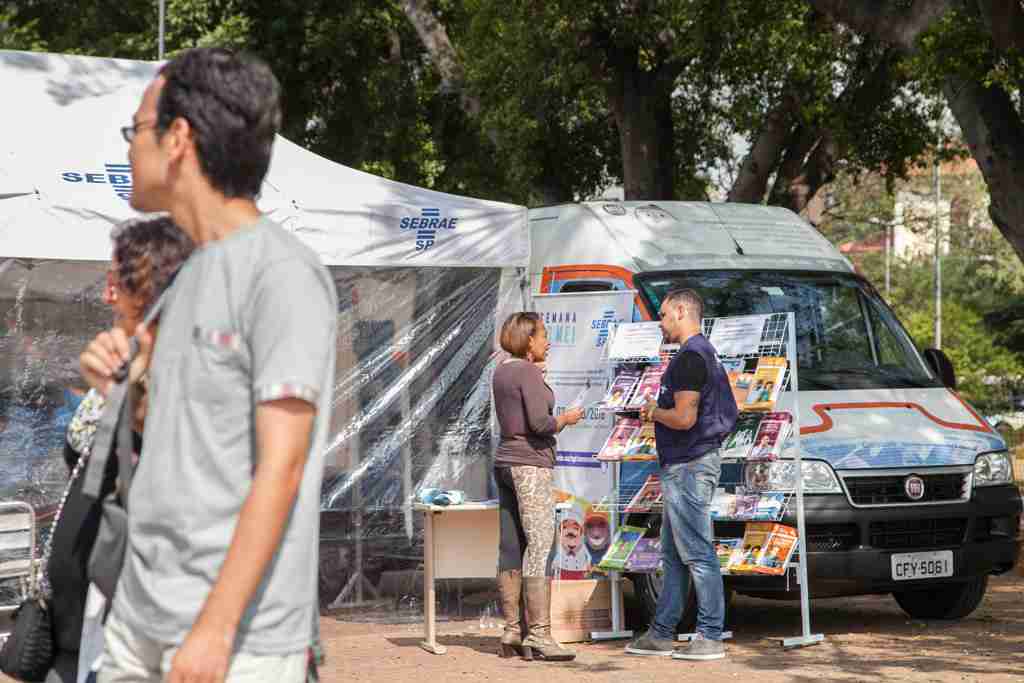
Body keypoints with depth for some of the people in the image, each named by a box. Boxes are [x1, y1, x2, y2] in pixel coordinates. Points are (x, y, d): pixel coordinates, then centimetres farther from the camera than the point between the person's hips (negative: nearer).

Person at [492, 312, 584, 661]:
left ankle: (512, 633, 7)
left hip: (505, 463, 9)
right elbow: (540, 423, -21)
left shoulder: (502, 371, 14)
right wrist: (566, 419, -3)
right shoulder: (529, 373, -13)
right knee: (540, 549, -11)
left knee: (511, 550, 7)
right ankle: (539, 635, -16)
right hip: (530, 465, -9)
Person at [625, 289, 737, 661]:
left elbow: (684, 418, -25)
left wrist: (654, 411, -7)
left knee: (697, 554, -8)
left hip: (690, 466, -11)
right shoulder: (702, 353, 17)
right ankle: (661, 634, 20)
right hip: (682, 466, 11)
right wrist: (658, 411, 14)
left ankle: (710, 637, -5)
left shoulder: (690, 357, -17)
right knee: (674, 556, 14)